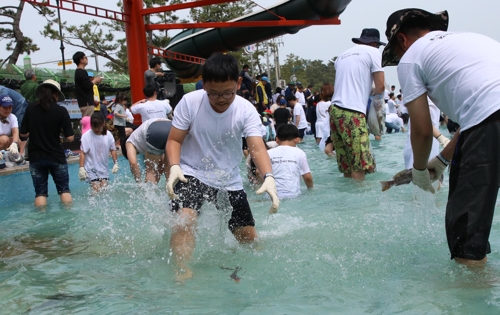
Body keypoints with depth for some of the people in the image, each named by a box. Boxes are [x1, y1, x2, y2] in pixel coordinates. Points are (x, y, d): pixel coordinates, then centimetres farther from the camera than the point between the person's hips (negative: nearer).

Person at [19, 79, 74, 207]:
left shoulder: (30, 108, -2)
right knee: (64, 189, 11)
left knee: (40, 191, 8)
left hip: (36, 157, 2)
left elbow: (23, 133, 3)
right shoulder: (61, 110, -10)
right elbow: (70, 137, -11)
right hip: (56, 156, -2)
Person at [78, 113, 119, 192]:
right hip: (91, 168, -3)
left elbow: (113, 150, 7)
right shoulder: (86, 136, -12)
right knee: (96, 189, -15)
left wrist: (116, 163, -1)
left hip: (103, 168, 3)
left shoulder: (108, 135, -3)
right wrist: (81, 168, -16)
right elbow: (82, 153, -11)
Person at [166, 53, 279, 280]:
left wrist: (268, 177, -45)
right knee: (184, 219, -31)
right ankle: (184, 272, -22)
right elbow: (174, 140, -12)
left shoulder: (246, 110, -16)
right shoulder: (189, 102, -18)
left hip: (229, 180, 2)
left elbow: (257, 148, -26)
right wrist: (174, 166, -33)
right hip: (192, 174, -2)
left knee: (249, 237, 8)